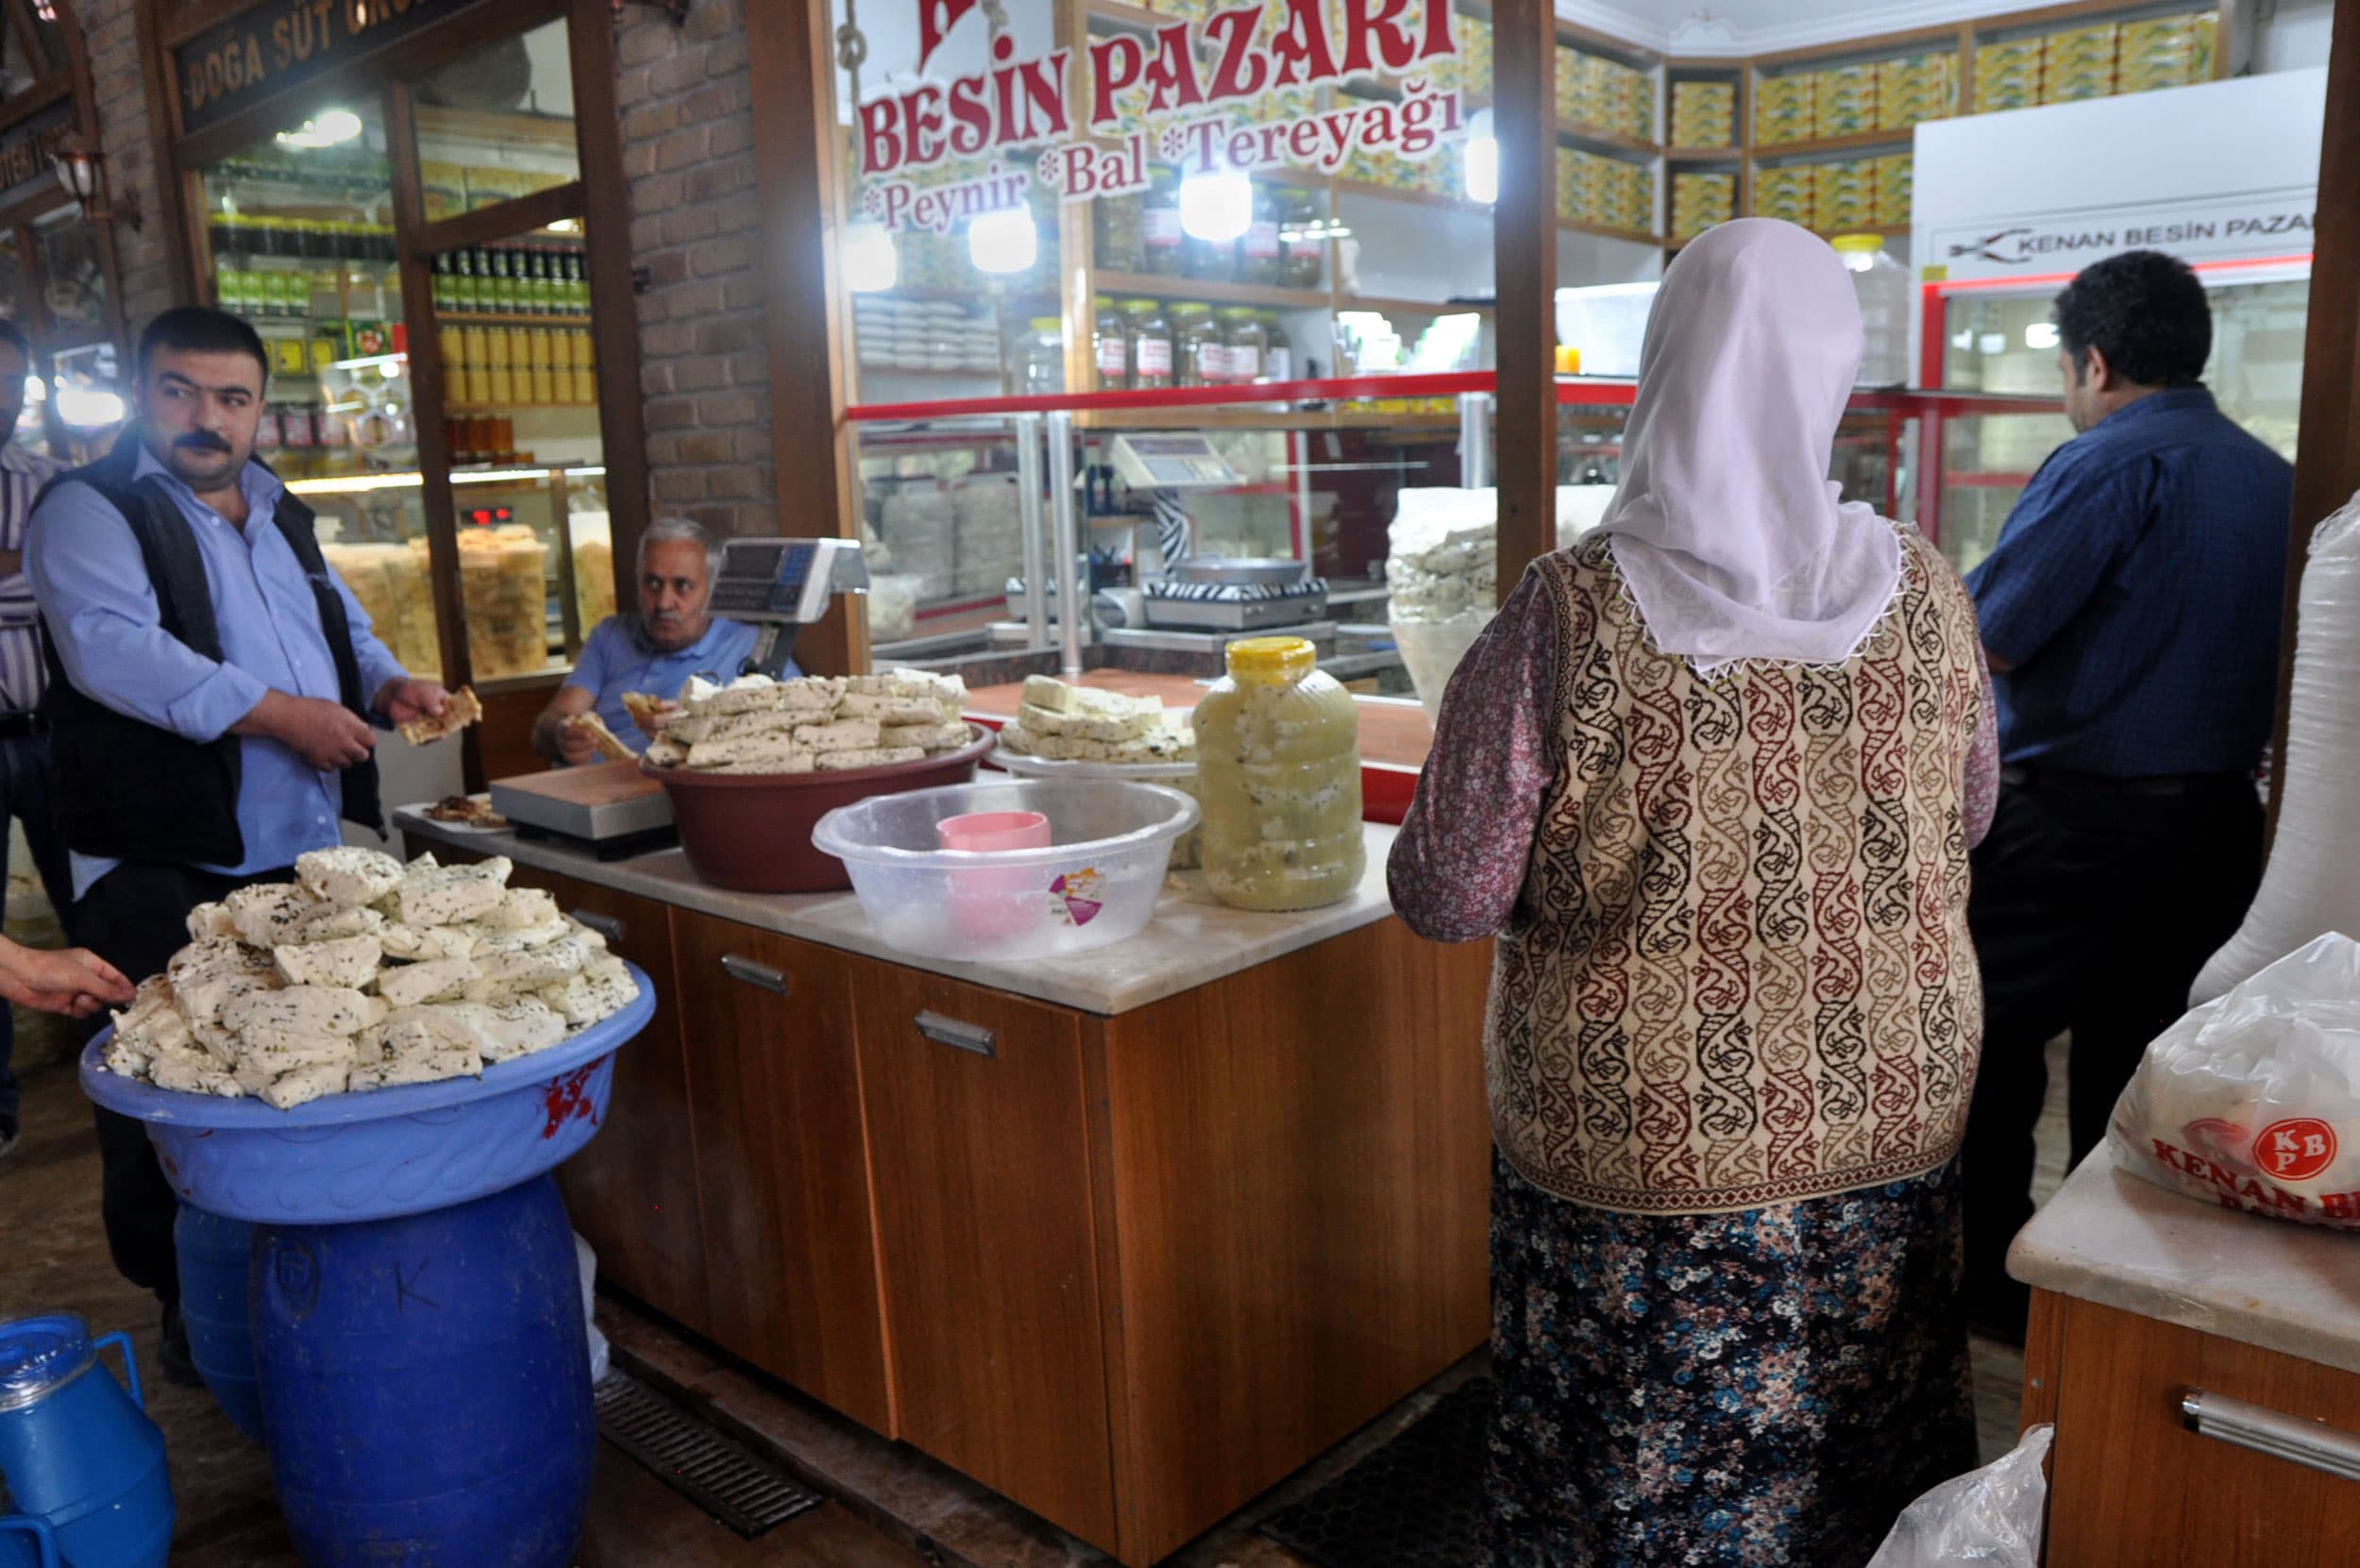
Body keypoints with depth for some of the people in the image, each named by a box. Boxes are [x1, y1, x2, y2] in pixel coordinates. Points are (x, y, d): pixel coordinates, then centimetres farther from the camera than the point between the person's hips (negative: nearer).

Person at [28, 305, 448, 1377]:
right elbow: (112, 648, -20)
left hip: (306, 862, 6)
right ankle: (188, 1309, 17)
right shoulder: (90, 512, -4)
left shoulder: (282, 516, 18)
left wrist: (387, 684, 5)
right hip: (162, 877, -6)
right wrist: (276, 713, -23)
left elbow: (345, 630, 27)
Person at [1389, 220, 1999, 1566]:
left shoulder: (1570, 613, -19)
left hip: (1638, 1153, -3)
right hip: (1891, 1126, 4)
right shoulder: (1924, 594, -7)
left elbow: (1447, 898, -14)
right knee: (1863, 1459, 24)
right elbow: (1965, 823, 9)